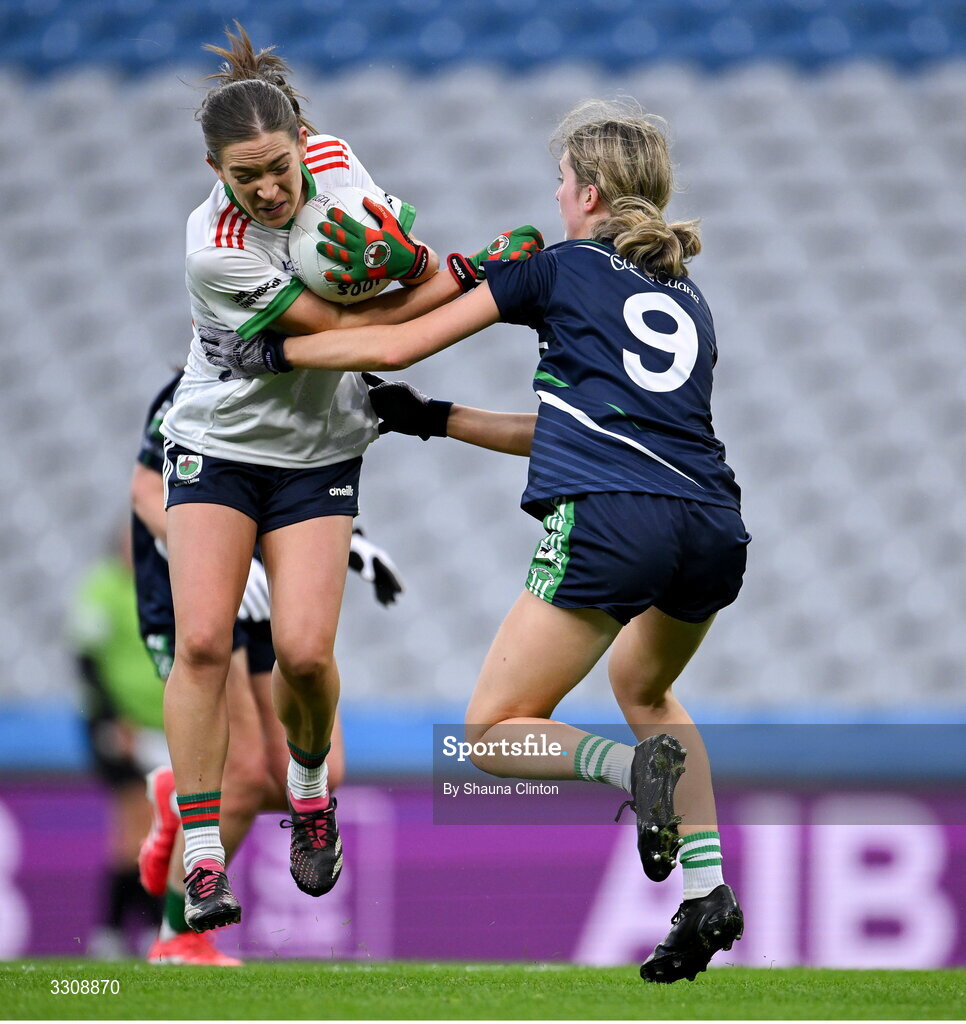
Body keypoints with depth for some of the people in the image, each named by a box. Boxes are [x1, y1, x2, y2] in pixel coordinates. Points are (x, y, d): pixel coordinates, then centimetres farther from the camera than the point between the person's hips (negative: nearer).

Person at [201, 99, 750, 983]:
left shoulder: (561, 268, 11)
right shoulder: (688, 299, 27)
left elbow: (396, 346, 12)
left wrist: (270, 350, 25)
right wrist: (435, 420, 38)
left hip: (609, 522, -6)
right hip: (716, 531, 6)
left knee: (493, 731, 5)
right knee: (641, 683, 34)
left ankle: (633, 764, -25)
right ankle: (707, 891, 16)